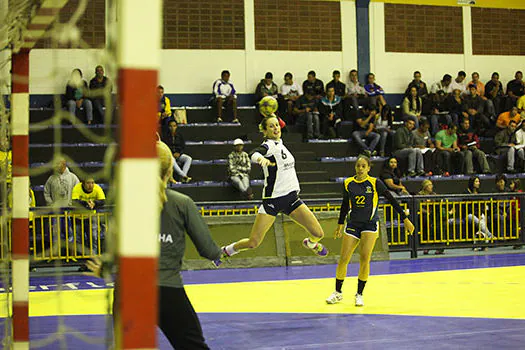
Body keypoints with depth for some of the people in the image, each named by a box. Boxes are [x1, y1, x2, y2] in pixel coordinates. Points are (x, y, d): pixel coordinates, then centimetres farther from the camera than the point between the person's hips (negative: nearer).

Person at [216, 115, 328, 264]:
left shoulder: (280, 143, 11)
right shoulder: (268, 145, -12)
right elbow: (254, 153, -36)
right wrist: (261, 158, -58)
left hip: (291, 197, 6)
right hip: (272, 200, -6)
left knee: (318, 233, -3)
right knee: (253, 242, -8)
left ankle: (311, 243, 34)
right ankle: (225, 251, 18)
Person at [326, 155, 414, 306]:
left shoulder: (375, 183, -9)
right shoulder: (348, 183, 1)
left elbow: (391, 200, -4)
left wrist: (405, 219, -4)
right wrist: (340, 224, 22)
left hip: (370, 224, -3)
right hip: (353, 224, 3)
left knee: (364, 258, -12)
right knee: (343, 260, 0)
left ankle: (359, 294, 1)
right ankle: (338, 292, 18)